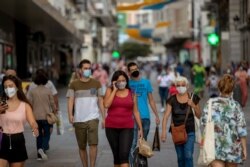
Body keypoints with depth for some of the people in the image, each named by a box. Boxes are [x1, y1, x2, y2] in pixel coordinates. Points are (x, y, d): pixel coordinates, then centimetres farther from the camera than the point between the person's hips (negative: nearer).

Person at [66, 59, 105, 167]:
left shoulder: (96, 83, 7)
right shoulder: (74, 85, 5)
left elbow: (100, 101, 8)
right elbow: (70, 100, 0)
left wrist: (103, 117, 3)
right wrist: (70, 115, -16)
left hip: (92, 118, -1)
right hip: (78, 120, 1)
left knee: (93, 144, -15)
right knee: (82, 147, 8)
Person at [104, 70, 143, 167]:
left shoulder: (131, 93, 6)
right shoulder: (110, 91, 4)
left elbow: (135, 112, 9)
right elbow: (106, 105, -14)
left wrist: (140, 128, 7)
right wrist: (115, 90, -9)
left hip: (127, 128, -1)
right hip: (111, 128, 1)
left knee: (124, 155, -15)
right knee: (116, 155, 11)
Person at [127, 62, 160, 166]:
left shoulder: (146, 82, 11)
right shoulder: (127, 84, 3)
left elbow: (151, 100, 14)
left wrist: (156, 115, 9)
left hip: (145, 117, 3)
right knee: (133, 144, -10)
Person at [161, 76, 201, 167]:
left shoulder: (193, 98, -2)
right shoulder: (172, 100, -3)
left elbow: (199, 116, 5)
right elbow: (166, 116, -8)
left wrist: (193, 106, -13)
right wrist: (163, 131, -20)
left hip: (190, 131, -1)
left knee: (188, 155, -13)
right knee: (180, 157, 9)